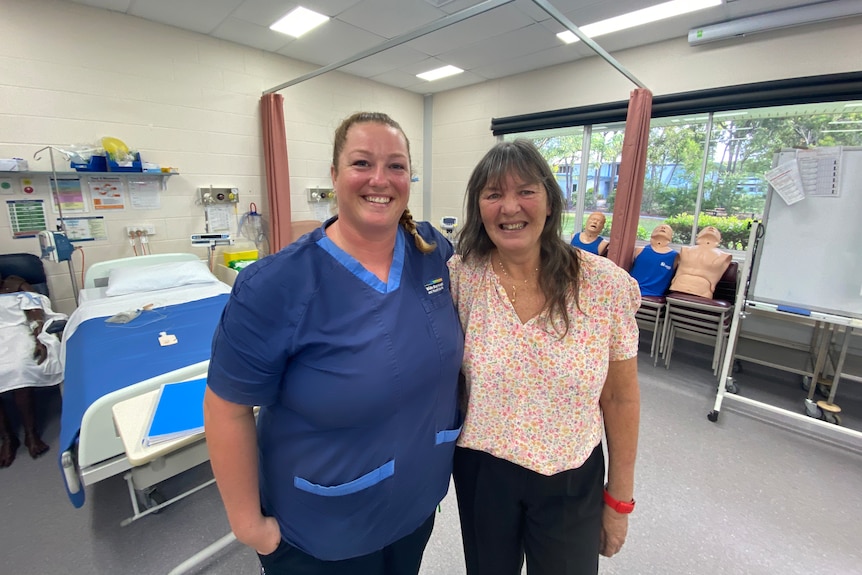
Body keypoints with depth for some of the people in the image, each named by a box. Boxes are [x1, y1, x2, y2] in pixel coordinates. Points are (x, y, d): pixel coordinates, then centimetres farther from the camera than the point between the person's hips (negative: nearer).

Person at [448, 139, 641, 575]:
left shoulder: (607, 285, -16)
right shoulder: (460, 277, -15)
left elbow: (621, 399, -5)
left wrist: (619, 498, 3)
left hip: (574, 480, 0)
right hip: (481, 473, 1)